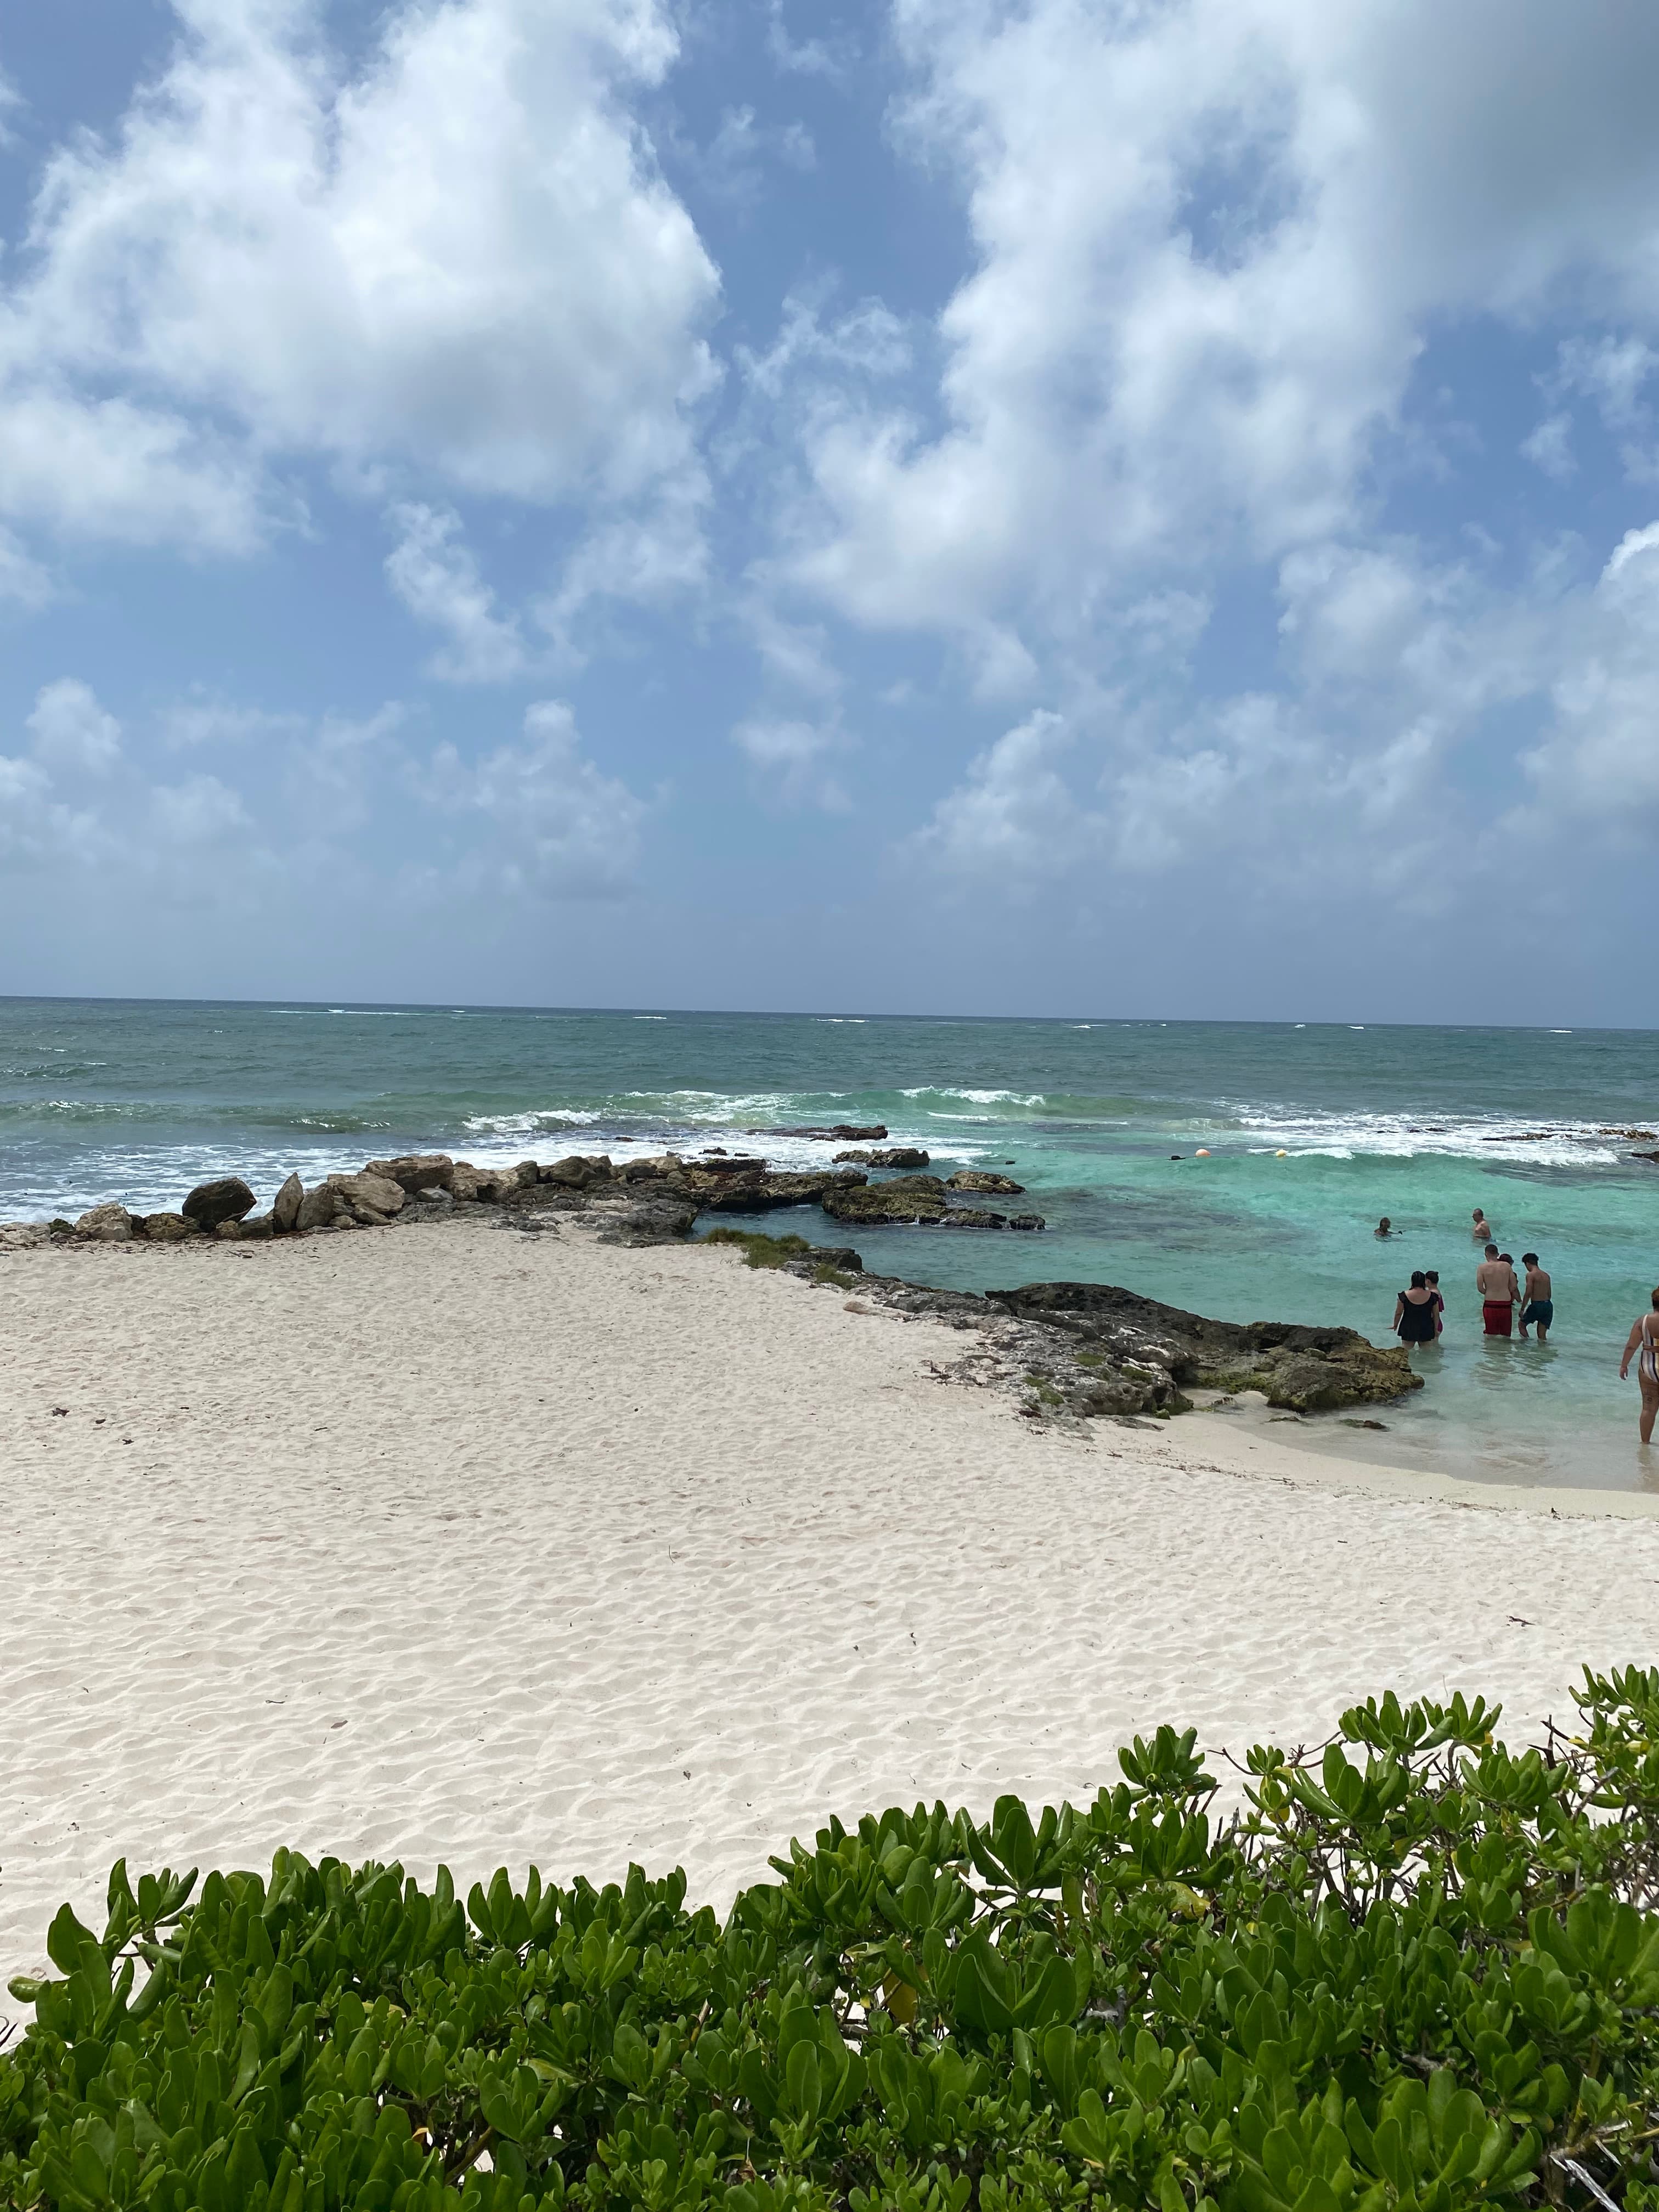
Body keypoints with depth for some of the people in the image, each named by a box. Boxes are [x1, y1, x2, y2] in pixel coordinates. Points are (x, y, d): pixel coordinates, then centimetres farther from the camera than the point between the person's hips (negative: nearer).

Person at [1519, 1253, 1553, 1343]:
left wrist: (1522, 1309, -10)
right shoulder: (1546, 1276, 12)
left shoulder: (1531, 1275, -10)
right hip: (1548, 1305, 6)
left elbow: (1528, 1293, -15)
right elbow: (1549, 1294, 16)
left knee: (1522, 1324, 16)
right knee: (1542, 1335, 11)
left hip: (1537, 1305, -6)